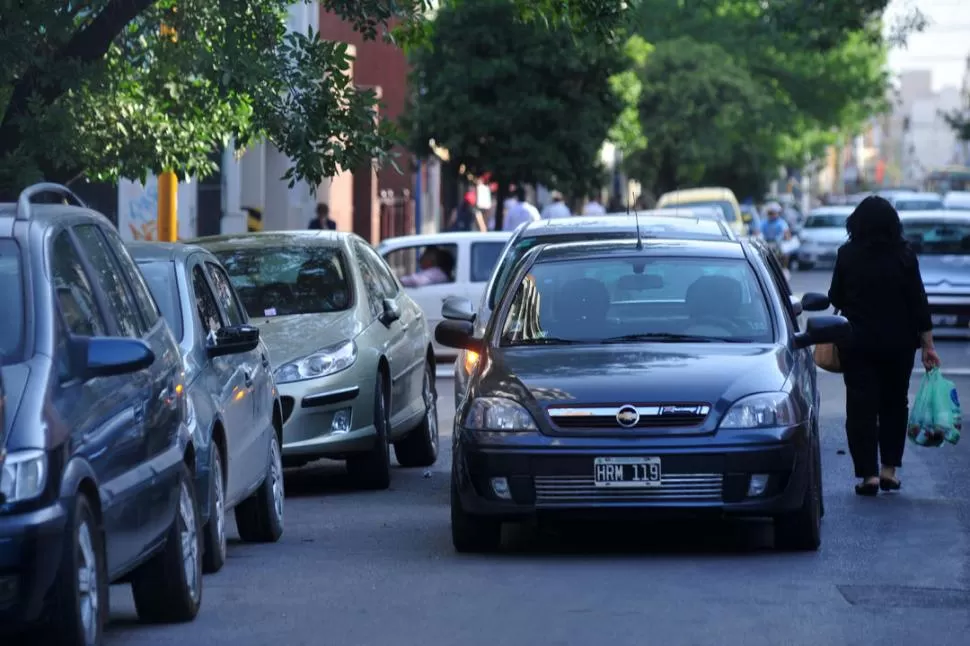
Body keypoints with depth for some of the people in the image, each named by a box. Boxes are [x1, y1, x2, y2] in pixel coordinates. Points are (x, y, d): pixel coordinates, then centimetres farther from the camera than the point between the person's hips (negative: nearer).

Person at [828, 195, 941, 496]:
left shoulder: (847, 255, -7)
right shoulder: (904, 256, -6)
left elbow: (836, 298, 2)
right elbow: (918, 302, -5)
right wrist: (928, 346, 0)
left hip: (857, 344, -1)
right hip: (898, 344, 1)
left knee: (861, 407, 2)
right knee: (894, 404, 16)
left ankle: (869, 474, -4)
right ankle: (889, 469, 15)